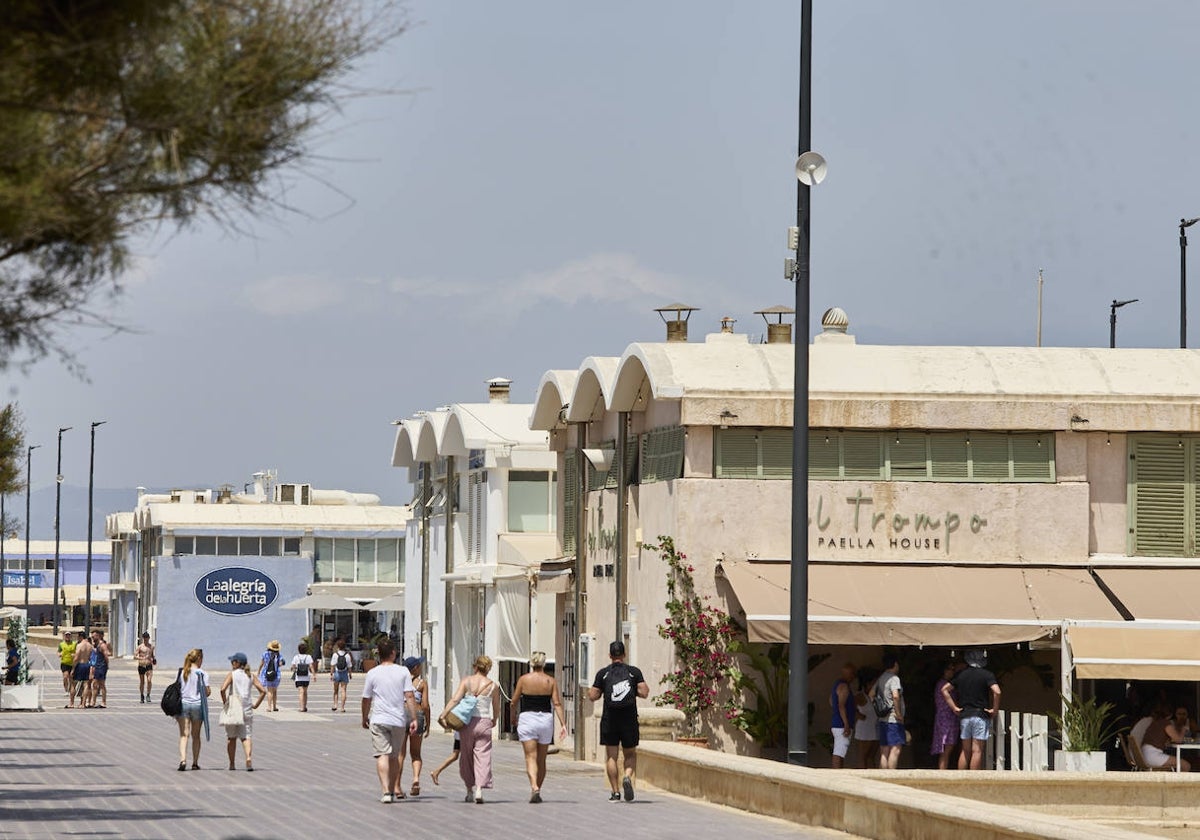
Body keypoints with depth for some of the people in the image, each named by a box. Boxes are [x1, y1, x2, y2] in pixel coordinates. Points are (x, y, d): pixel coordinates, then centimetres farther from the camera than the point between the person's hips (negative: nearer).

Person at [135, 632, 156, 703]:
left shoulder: (151, 647, 10)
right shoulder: (139, 647, -1)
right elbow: (135, 657, -8)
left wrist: (154, 660, 6)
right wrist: (142, 658, -24)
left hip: (149, 666, 1)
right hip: (141, 666, -1)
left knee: (149, 680, -18)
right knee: (142, 682, 7)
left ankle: (148, 695, -10)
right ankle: (142, 696, 22)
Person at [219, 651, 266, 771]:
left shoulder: (232, 675, -5)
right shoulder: (251, 676, 6)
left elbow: (223, 689, -20)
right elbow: (263, 691, 0)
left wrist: (224, 702, -6)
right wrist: (256, 704, 7)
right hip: (247, 710, 2)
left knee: (231, 737, 10)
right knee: (246, 736, 1)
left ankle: (232, 764, 13)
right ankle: (249, 758, -23)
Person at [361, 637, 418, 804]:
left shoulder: (372, 674, -1)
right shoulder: (403, 672, 0)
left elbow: (366, 699, 5)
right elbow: (409, 697, -5)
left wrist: (365, 718, 19)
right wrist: (414, 719, -1)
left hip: (379, 719, -2)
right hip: (399, 720, 2)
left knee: (382, 755, -6)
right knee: (395, 756, 15)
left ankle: (386, 791, -21)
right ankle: (394, 789, 23)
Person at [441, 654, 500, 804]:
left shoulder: (466, 681, -2)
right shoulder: (492, 685, 0)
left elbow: (455, 699, -12)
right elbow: (496, 709, 8)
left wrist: (443, 715, -13)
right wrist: (494, 720, 27)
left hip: (467, 723, 1)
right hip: (484, 722, -1)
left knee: (466, 756, 15)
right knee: (482, 757, -1)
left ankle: (470, 790, 23)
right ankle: (479, 788, -18)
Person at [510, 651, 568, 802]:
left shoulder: (524, 679, -2)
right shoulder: (551, 681, 1)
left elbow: (514, 701, 3)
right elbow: (557, 703, -4)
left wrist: (514, 717, 20)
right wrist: (563, 724, -4)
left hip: (527, 718, -2)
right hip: (545, 719, 2)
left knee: (531, 757, -7)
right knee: (541, 759, 14)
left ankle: (534, 787, -27)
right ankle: (537, 791, 22)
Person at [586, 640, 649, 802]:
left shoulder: (603, 673, 1)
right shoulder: (634, 672, 2)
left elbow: (593, 696, -1)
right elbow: (644, 693, -4)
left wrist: (590, 691, 21)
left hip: (609, 719, 0)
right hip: (629, 719, 0)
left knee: (611, 756, 5)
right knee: (630, 755, 12)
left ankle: (615, 792, 1)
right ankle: (627, 776, -17)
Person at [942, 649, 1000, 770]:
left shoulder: (960, 674, 8)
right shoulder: (987, 675, -6)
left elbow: (944, 690, 9)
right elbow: (997, 692, -20)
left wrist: (954, 707, 8)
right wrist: (994, 709, -8)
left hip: (964, 716, 4)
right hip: (981, 715, -4)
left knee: (965, 751, 12)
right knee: (977, 751, -2)